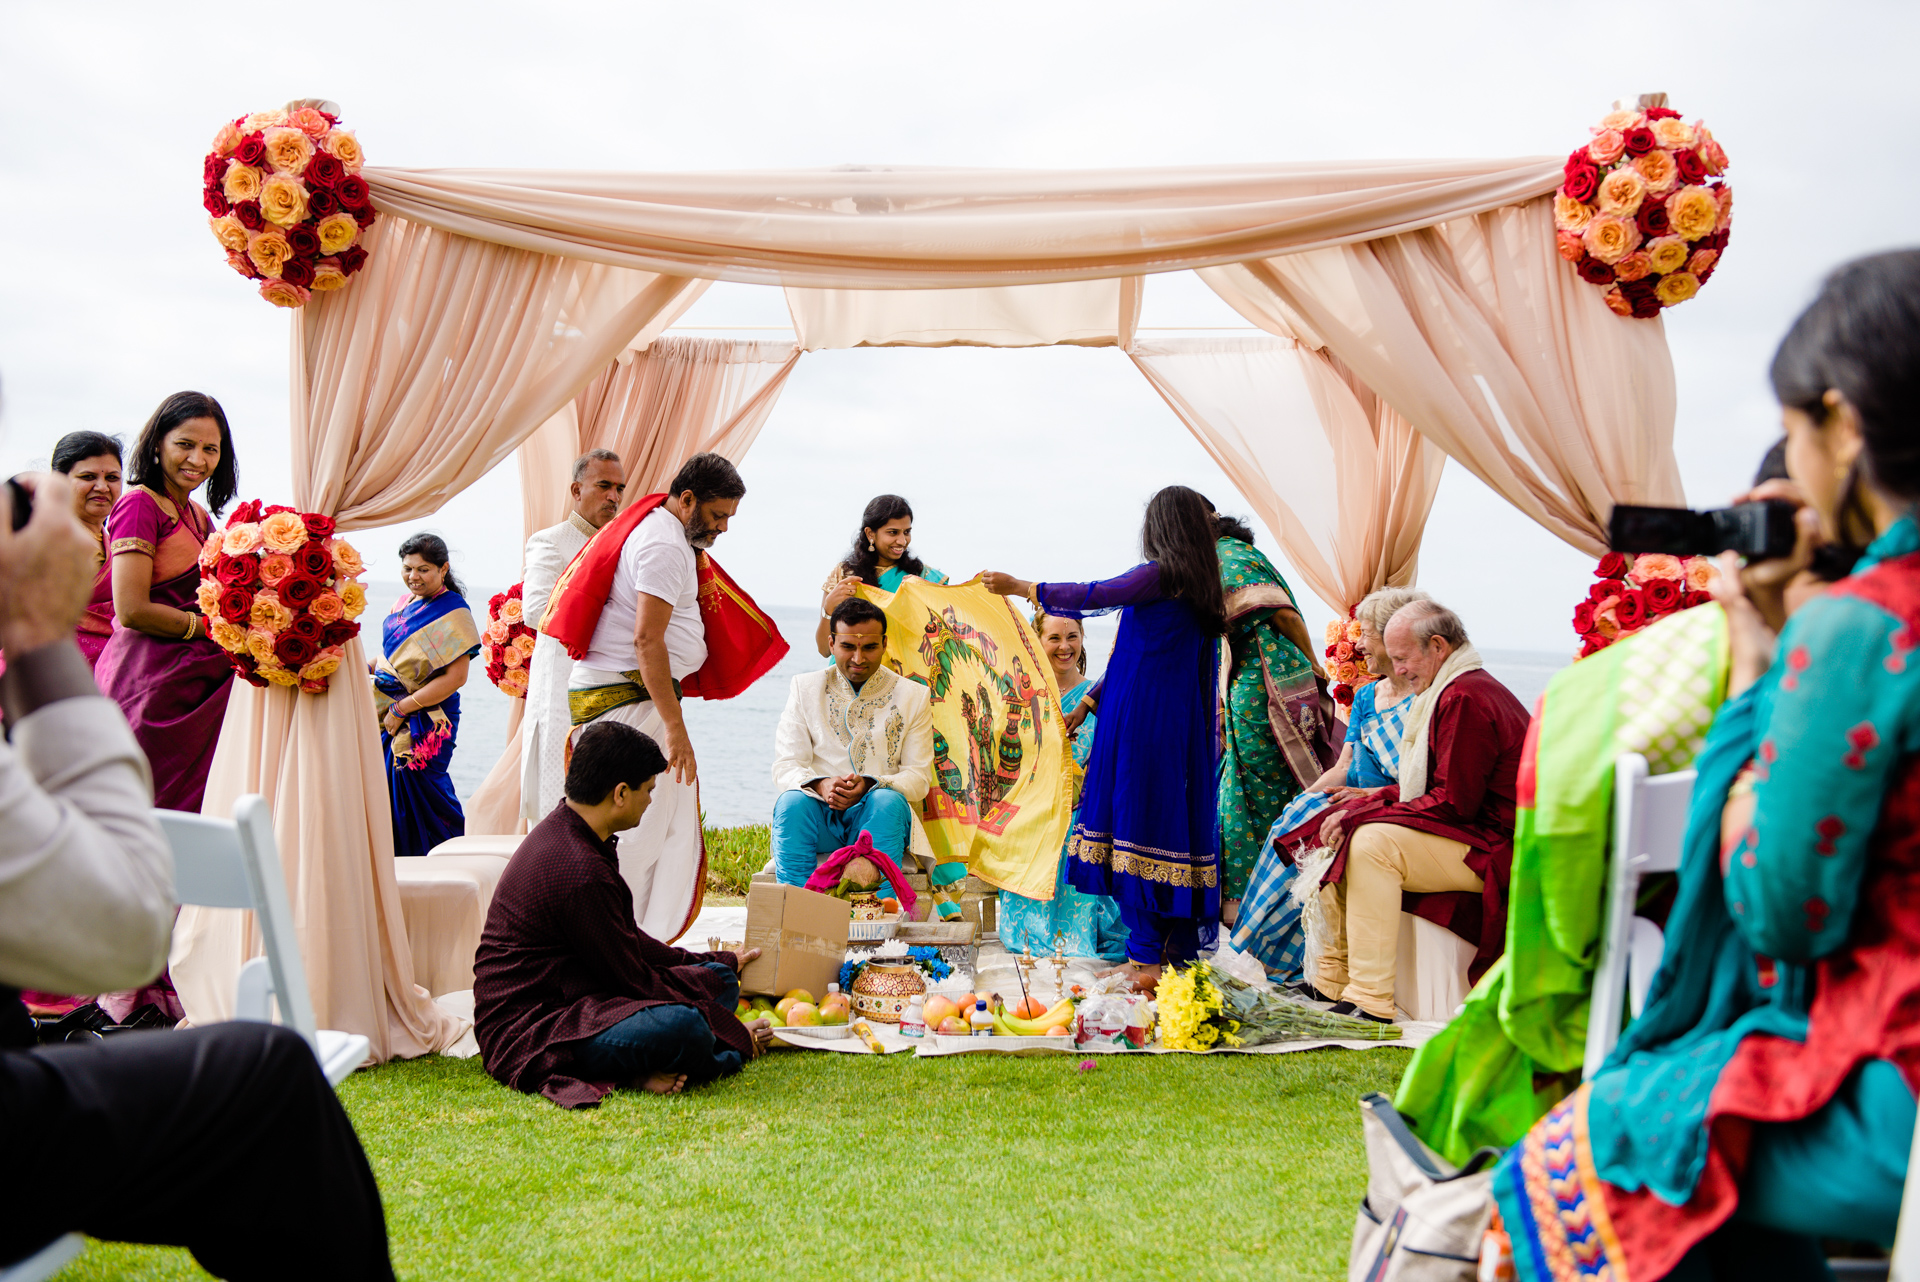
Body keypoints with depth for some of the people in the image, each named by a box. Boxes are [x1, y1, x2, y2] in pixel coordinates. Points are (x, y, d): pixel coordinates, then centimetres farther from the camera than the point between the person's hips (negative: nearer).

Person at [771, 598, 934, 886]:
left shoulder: (913, 695, 10)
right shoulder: (805, 687, 12)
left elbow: (919, 776, 3)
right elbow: (784, 767, 3)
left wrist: (869, 786, -18)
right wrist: (820, 785, -20)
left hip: (881, 817, 0)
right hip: (818, 813, 1)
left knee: (888, 799, -34)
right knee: (792, 800, -32)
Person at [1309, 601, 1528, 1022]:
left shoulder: (1465, 698, -19)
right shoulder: (1453, 691, 17)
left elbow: (1454, 802, -23)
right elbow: (1422, 784, 17)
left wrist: (1363, 812, -18)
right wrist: (1366, 803, 2)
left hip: (1491, 850, -11)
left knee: (1371, 842, -27)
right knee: (1338, 832, 7)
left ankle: (1371, 1002, -26)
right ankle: (1333, 981, 10)